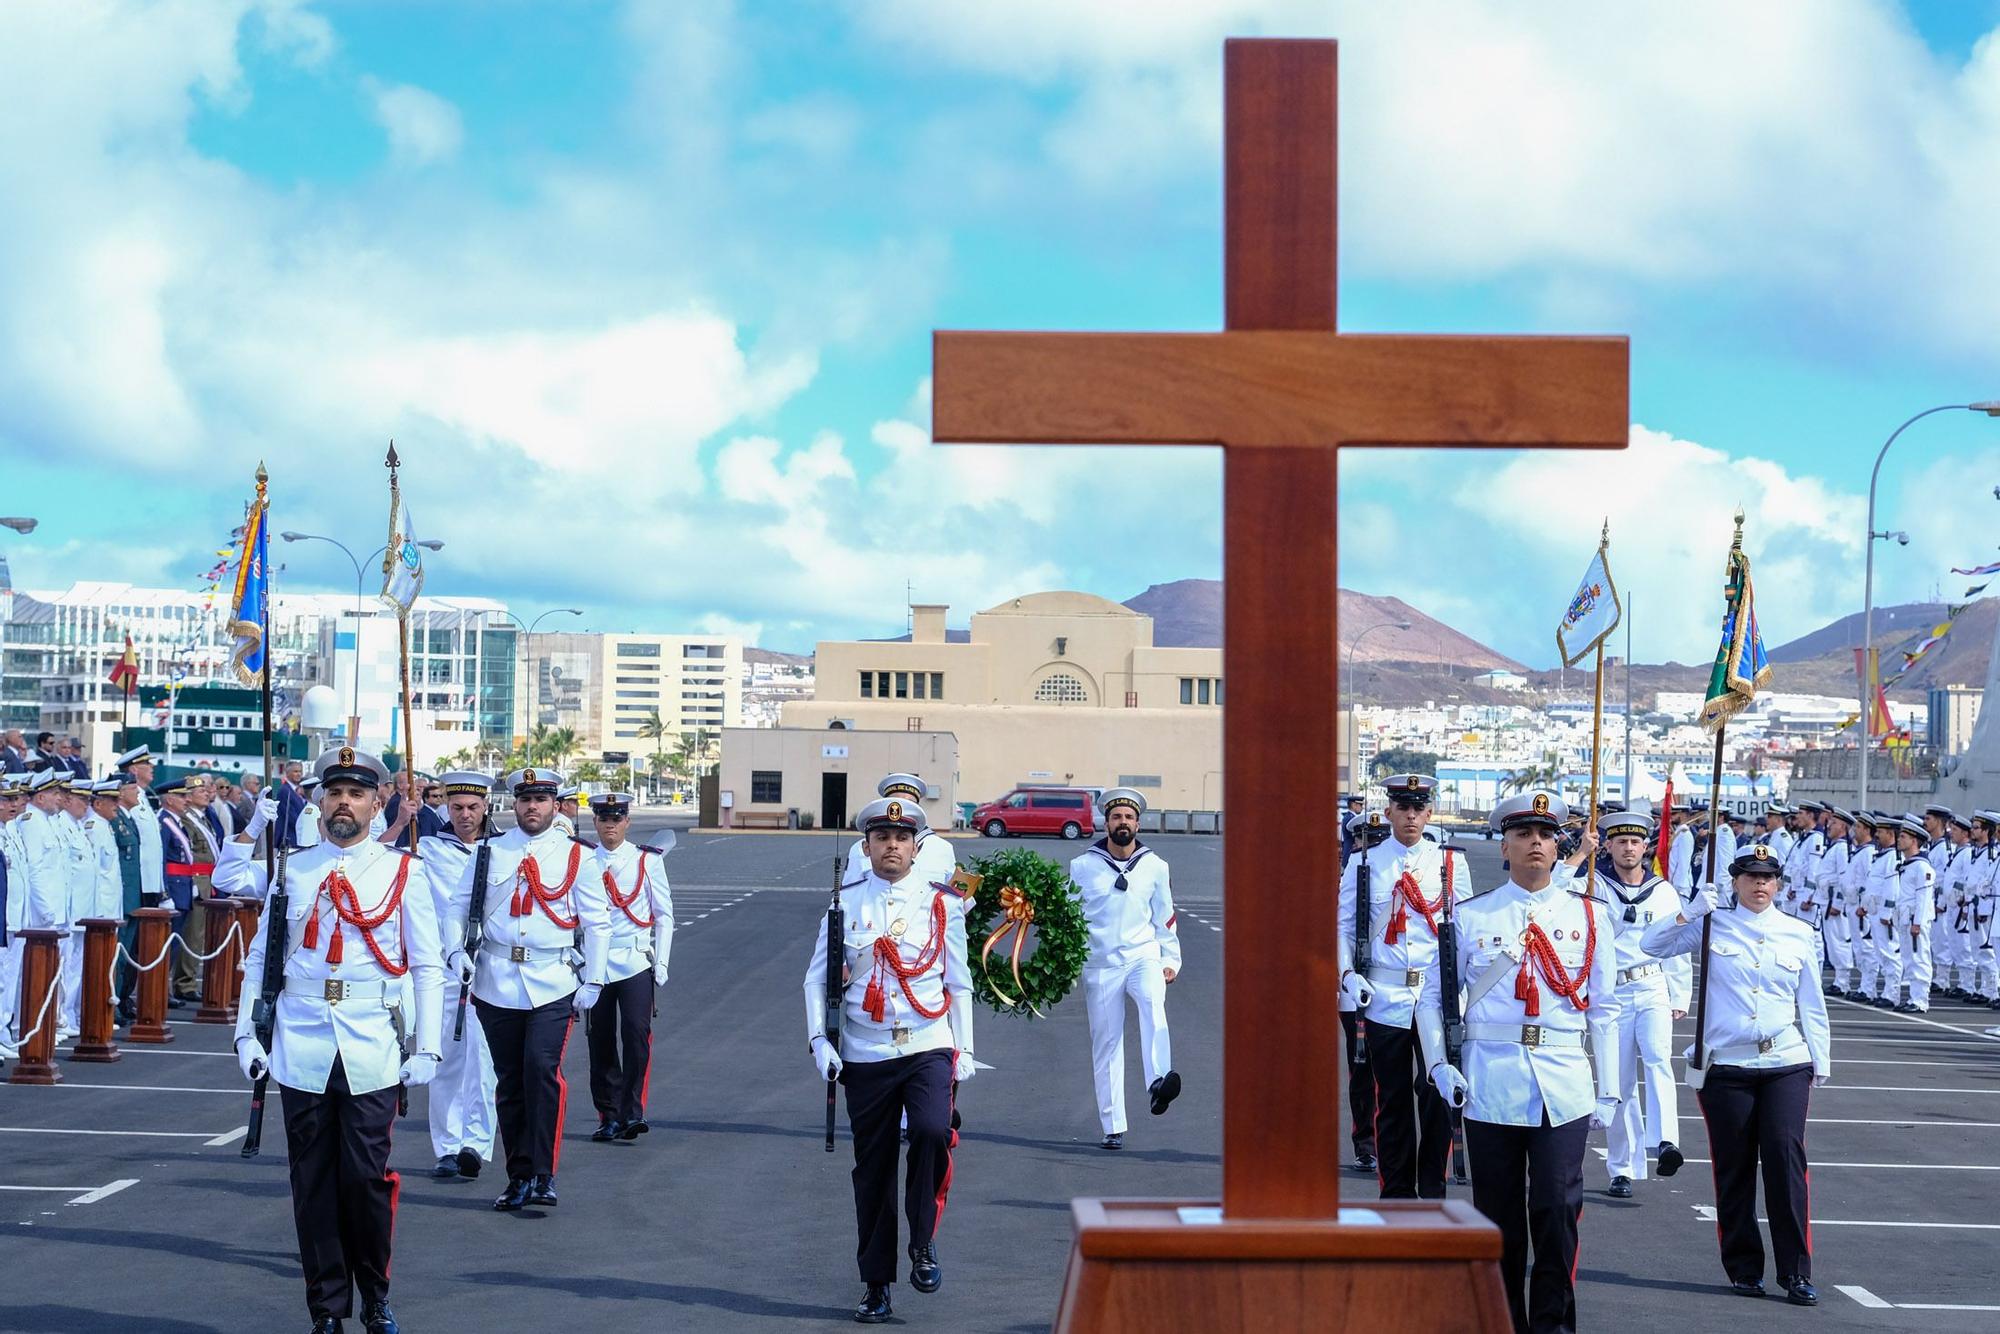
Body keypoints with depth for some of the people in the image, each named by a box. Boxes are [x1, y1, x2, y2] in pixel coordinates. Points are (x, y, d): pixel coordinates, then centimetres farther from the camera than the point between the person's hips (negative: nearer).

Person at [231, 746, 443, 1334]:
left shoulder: (404, 873, 3)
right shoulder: (291, 871, 8)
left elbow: (428, 969, 3)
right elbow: (259, 958, 10)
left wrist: (426, 1048, -2)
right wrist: (246, 1033, 3)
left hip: (371, 1048, -2)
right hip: (301, 1045, 2)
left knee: (366, 1176, -3)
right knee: (312, 1180, 5)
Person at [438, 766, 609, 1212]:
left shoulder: (576, 857, 4)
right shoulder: (489, 853, 8)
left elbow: (597, 923, 5)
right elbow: (458, 906, 9)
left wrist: (593, 980, -1)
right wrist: (457, 950, -8)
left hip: (552, 985, -2)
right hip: (497, 984, 2)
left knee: (542, 1067, -19)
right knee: (508, 1081, 7)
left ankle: (543, 1175, -13)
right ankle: (518, 1178, 16)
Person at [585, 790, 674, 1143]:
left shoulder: (648, 861, 4)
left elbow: (664, 916, 7)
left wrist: (661, 964, 1)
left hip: (636, 962, -1)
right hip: (594, 964, 1)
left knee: (636, 1033, -15)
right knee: (601, 1041, 3)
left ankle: (632, 1112, -10)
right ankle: (609, 1117, 13)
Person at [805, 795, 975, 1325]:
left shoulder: (941, 904, 4)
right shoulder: (846, 904, 3)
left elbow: (959, 984, 10)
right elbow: (816, 978, 6)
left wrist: (964, 1051, 7)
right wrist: (820, 1040, -5)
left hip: (929, 1047, -1)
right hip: (866, 1056, 1)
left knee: (932, 1131, -26)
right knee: (872, 1170, 5)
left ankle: (923, 1242, -5)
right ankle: (876, 1284, 17)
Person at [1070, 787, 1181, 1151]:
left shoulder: (1155, 866, 7)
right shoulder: (1083, 866, 3)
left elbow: (1164, 917, 15)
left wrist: (1171, 959, 10)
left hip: (1143, 954, 0)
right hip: (1100, 964, 0)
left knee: (1152, 1001, -33)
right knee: (1106, 1045, 1)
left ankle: (1159, 1082, -46)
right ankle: (1113, 1128, 8)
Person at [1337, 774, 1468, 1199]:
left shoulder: (1451, 863, 5)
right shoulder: (1364, 865, 4)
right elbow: (1345, 927, 7)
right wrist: (1349, 974, -8)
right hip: (1384, 999, 0)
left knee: (1437, 1095, -3)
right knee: (1392, 1101, 6)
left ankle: (1432, 1192, 9)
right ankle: (1396, 1193, 15)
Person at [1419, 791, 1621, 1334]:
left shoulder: (1589, 915, 7)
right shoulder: (1471, 916, 5)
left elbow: (1604, 1009, 9)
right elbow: (1432, 997, 9)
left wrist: (1609, 1090, 6)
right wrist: (1439, 1065, -4)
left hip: (1564, 1086, 0)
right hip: (1491, 1081, 0)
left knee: (1557, 1212, -5)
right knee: (1498, 1214, 7)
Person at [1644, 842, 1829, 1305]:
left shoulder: (1798, 933, 8)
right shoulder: (1714, 924, 4)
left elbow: (1812, 1004, 12)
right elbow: (1653, 945, -1)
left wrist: (1820, 1063, 10)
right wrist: (1689, 914, -13)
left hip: (1786, 1064, 0)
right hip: (1727, 1066, 0)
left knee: (1786, 1157, -11)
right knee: (1734, 1168, 3)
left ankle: (1796, 1273, -5)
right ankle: (1744, 1269, 15)